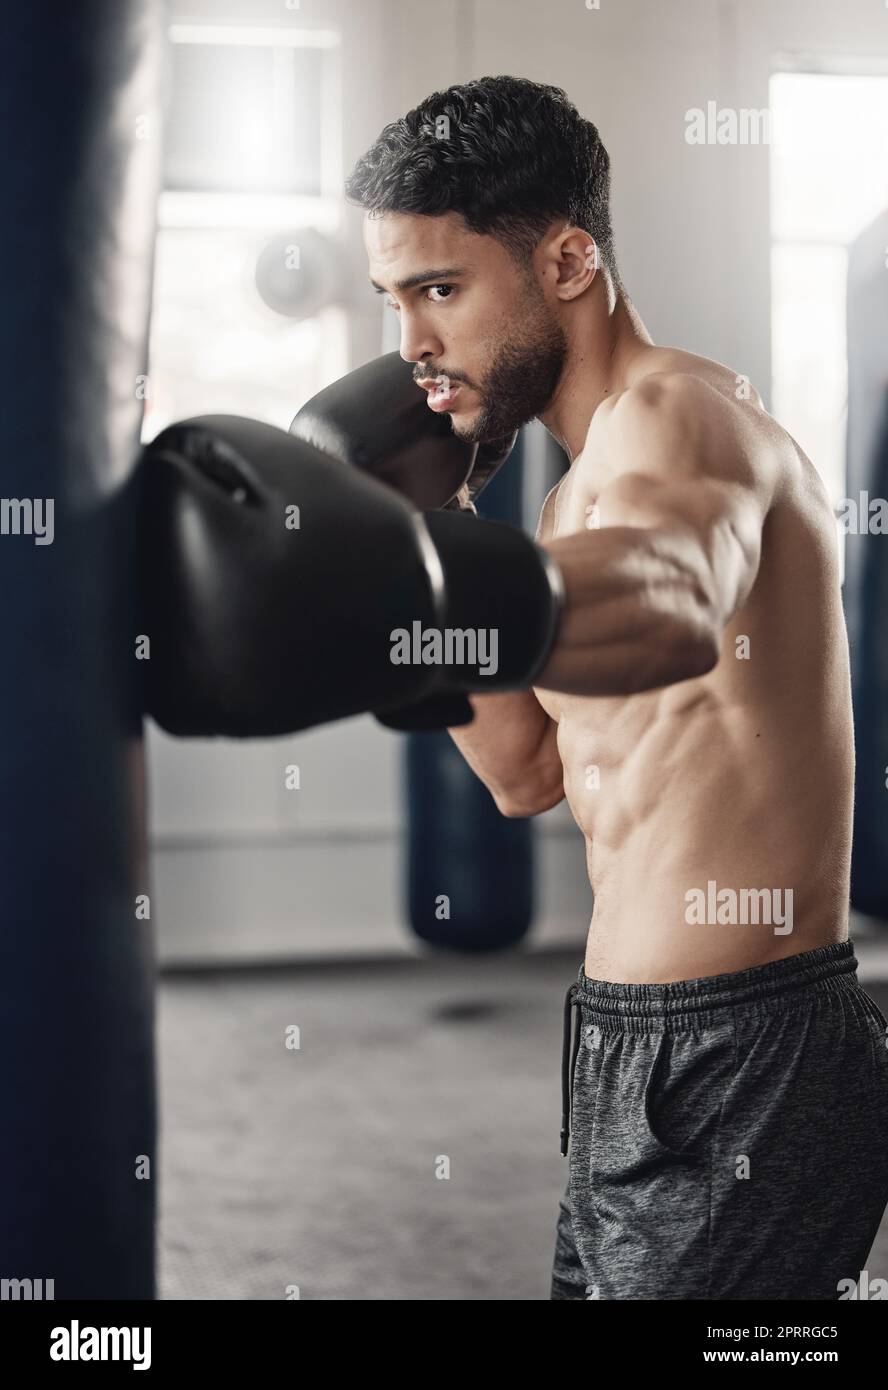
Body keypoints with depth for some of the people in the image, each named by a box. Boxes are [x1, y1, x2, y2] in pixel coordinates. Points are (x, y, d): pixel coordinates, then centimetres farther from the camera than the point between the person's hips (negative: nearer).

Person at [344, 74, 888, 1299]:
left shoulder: (673, 413, -17)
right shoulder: (588, 485, 16)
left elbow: (670, 602, -43)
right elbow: (532, 771, 19)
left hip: (739, 1085, -10)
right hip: (642, 1062, 10)